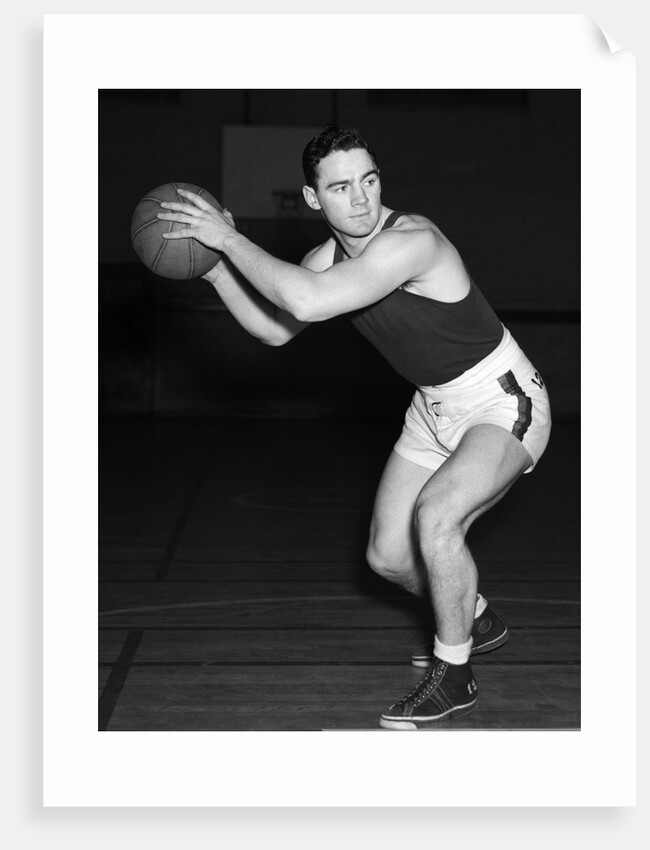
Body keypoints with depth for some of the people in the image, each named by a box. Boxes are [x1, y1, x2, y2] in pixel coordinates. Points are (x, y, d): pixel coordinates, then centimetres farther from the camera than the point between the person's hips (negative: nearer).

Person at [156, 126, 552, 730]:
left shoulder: (412, 241, -31)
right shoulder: (331, 255, -4)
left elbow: (308, 302, -42)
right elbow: (275, 329, 8)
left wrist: (229, 238, -33)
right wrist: (217, 269, -6)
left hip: (503, 403, -8)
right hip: (435, 408, 8)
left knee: (435, 515, -33)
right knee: (388, 556, 9)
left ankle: (453, 677, -12)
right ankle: (476, 622, 39)